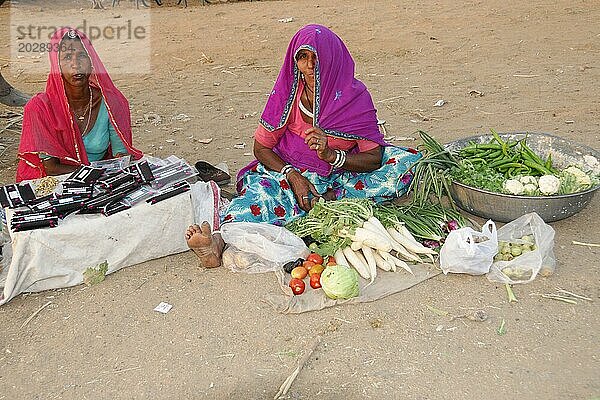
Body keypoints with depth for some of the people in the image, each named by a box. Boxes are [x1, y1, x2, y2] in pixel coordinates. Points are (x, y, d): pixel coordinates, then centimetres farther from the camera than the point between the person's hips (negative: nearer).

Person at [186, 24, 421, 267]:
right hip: (289, 172, 0)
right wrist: (292, 175, -18)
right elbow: (261, 147, -1)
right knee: (261, 188, -34)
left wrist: (331, 155, -28)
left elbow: (374, 157, -11)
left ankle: (329, 200, -27)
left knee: (407, 161, -19)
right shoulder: (287, 92, -4)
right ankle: (218, 241, -59)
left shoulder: (354, 95, -6)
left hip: (341, 177, 1)